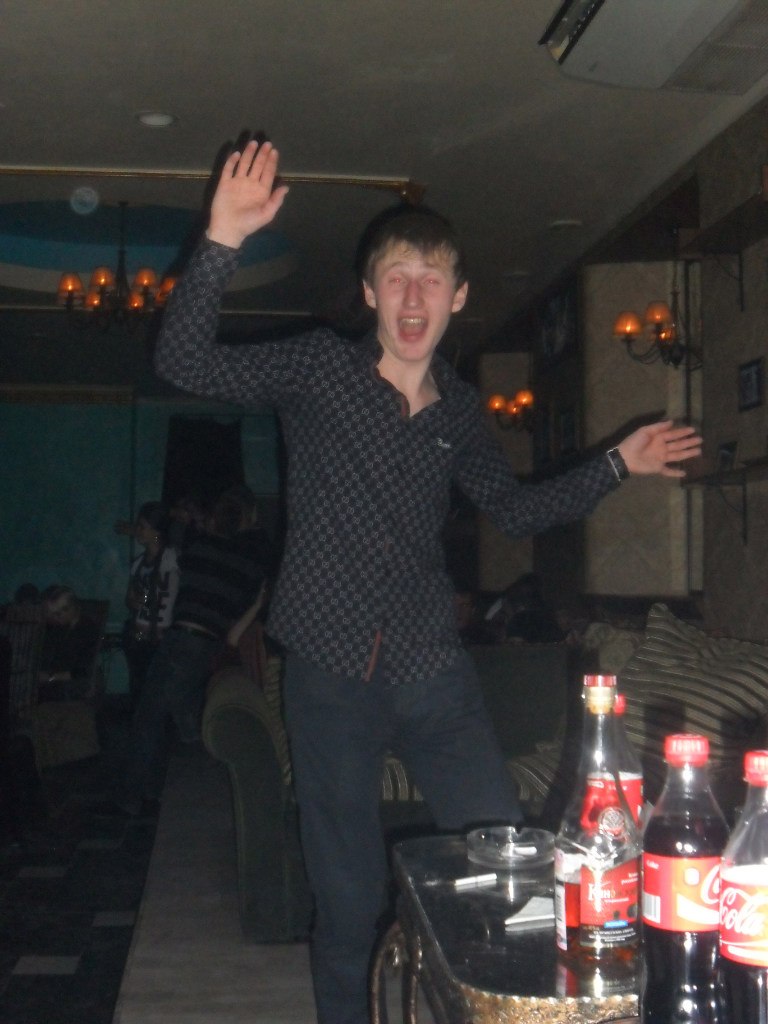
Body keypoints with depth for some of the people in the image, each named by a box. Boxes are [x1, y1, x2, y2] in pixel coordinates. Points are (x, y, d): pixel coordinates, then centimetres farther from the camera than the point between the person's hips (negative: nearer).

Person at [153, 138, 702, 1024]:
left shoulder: (458, 409, 8)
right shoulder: (320, 368, -3)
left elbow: (511, 507, 22)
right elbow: (185, 364, -14)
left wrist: (616, 465, 16)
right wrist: (223, 241, -25)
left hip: (432, 669, 3)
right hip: (331, 674, -3)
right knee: (349, 901, 8)